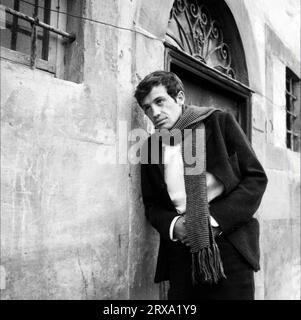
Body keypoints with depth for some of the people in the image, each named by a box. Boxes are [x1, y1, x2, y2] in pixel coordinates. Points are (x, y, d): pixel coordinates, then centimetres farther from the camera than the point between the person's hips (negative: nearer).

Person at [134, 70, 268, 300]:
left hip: (229, 243, -2)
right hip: (180, 251, 3)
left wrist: (217, 219, -14)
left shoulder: (219, 121, -2)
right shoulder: (150, 147, 6)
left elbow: (256, 178, -3)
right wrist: (171, 224, -9)